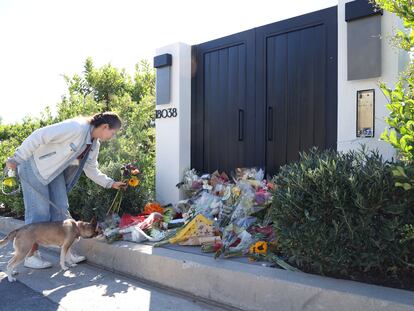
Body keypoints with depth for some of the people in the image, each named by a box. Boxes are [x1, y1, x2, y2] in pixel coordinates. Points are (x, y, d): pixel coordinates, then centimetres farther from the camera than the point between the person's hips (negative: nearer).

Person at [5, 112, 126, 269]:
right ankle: (31, 256, 8)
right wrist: (16, 159, -28)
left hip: (55, 171, 8)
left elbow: (92, 170, 11)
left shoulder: (94, 144, 0)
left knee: (61, 209, 4)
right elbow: (38, 136, -30)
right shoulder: (77, 127, -29)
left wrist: (111, 183, 3)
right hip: (34, 166, -8)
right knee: (39, 212, -6)